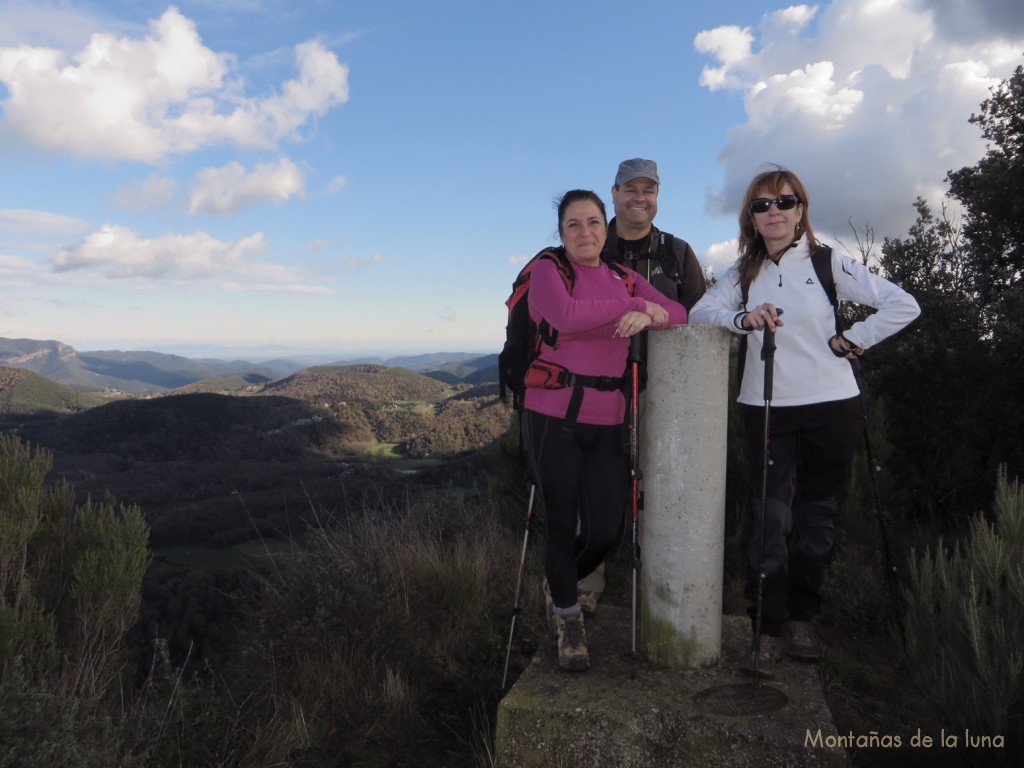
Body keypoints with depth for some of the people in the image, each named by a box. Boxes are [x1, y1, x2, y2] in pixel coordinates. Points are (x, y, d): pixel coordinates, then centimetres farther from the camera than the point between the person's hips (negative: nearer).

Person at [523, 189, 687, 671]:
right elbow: (566, 317, -20)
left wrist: (648, 315, -18)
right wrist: (636, 304, -13)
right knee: (562, 524, 5)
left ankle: (558, 582, 37)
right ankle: (568, 621, 29)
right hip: (553, 417, -4)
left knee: (606, 531, 3)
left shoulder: (625, 278, 14)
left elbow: (678, 313, 4)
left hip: (607, 421, 4)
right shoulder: (547, 270, -1)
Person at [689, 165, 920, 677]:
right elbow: (698, 313, -6)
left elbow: (904, 305, -1)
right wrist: (743, 318, -22)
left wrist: (851, 341, -5)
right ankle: (768, 632, 5)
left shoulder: (830, 264, 0)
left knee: (816, 518, 9)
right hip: (765, 409, 1)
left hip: (831, 406, -1)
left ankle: (802, 619, 26)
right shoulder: (743, 273, 8)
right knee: (771, 520, -4)